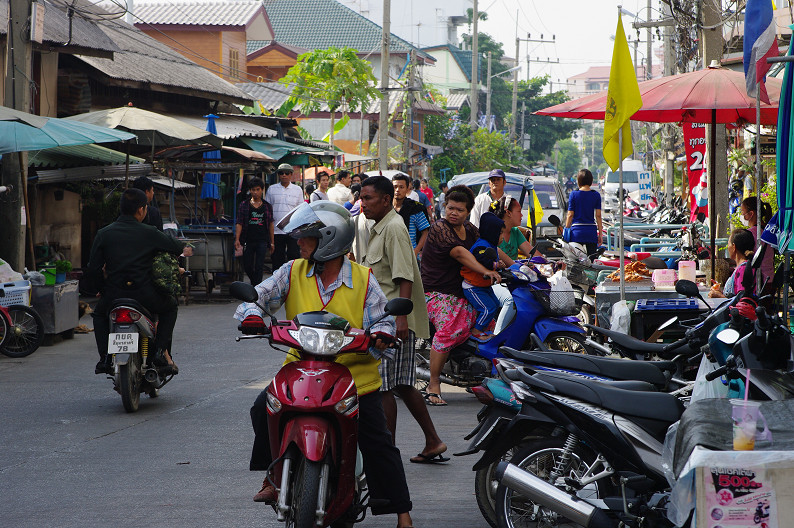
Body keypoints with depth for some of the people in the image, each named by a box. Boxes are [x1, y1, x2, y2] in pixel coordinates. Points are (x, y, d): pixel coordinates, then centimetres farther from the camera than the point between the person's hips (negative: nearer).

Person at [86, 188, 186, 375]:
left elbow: (93, 269, 3)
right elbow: (177, 248, 7)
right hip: (145, 295, -1)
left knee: (99, 314, 33)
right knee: (170, 306, 29)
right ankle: (162, 351, 10)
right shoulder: (149, 233, 0)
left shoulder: (104, 234, 4)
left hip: (114, 295, 1)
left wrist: (100, 289, 21)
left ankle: (105, 358, 14)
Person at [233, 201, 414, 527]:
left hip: (356, 375, -2)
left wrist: (380, 334, -27)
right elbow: (257, 295, -4)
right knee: (264, 409, -20)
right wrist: (251, 315, -27)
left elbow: (382, 319, -3)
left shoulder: (363, 280, -2)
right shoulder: (292, 273, 2)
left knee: (377, 444, -2)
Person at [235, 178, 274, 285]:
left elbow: (271, 224, 11)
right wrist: (237, 239, -9)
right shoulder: (243, 205, 5)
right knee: (247, 266, 5)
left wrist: (272, 242, 9)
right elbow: (239, 224, 1)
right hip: (248, 240, 0)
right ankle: (255, 282, 30)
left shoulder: (267, 207, 8)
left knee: (259, 267, -7)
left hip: (262, 241, 0)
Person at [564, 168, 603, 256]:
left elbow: (570, 215, -3)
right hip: (591, 231, 2)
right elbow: (598, 216, 2)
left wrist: (566, 230, 7)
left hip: (577, 230, -2)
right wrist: (600, 233, 6)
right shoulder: (596, 195, 2)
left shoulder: (574, 195, -3)